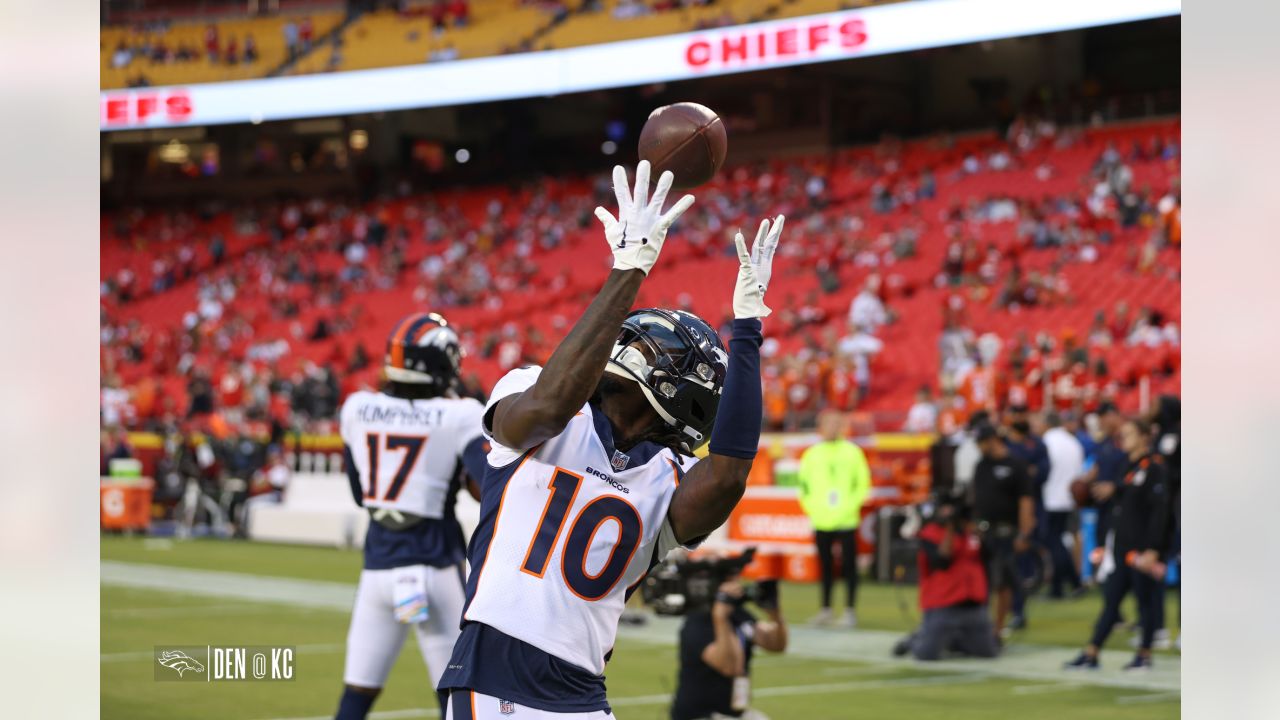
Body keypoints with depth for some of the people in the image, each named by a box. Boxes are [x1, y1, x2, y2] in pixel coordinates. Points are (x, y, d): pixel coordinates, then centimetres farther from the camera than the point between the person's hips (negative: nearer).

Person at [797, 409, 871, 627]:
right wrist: (812, 508, -1)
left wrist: (850, 507, -9)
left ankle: (850, 610, 2)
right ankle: (825, 609, 15)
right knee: (826, 566, 8)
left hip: (846, 520, -2)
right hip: (821, 521, 2)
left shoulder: (852, 452, 3)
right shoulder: (812, 454, 9)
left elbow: (863, 484, 2)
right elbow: (804, 486, 12)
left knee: (849, 565, -2)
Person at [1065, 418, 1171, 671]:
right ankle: (1090, 654, 6)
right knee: (1110, 600, 6)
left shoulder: (1154, 468, -11)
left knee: (1146, 601, 1)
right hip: (1122, 548, 8)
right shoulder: (1131, 468, 15)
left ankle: (1145, 655, 11)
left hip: (1144, 549, -8)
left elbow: (1159, 510, -16)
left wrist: (1152, 550, -20)